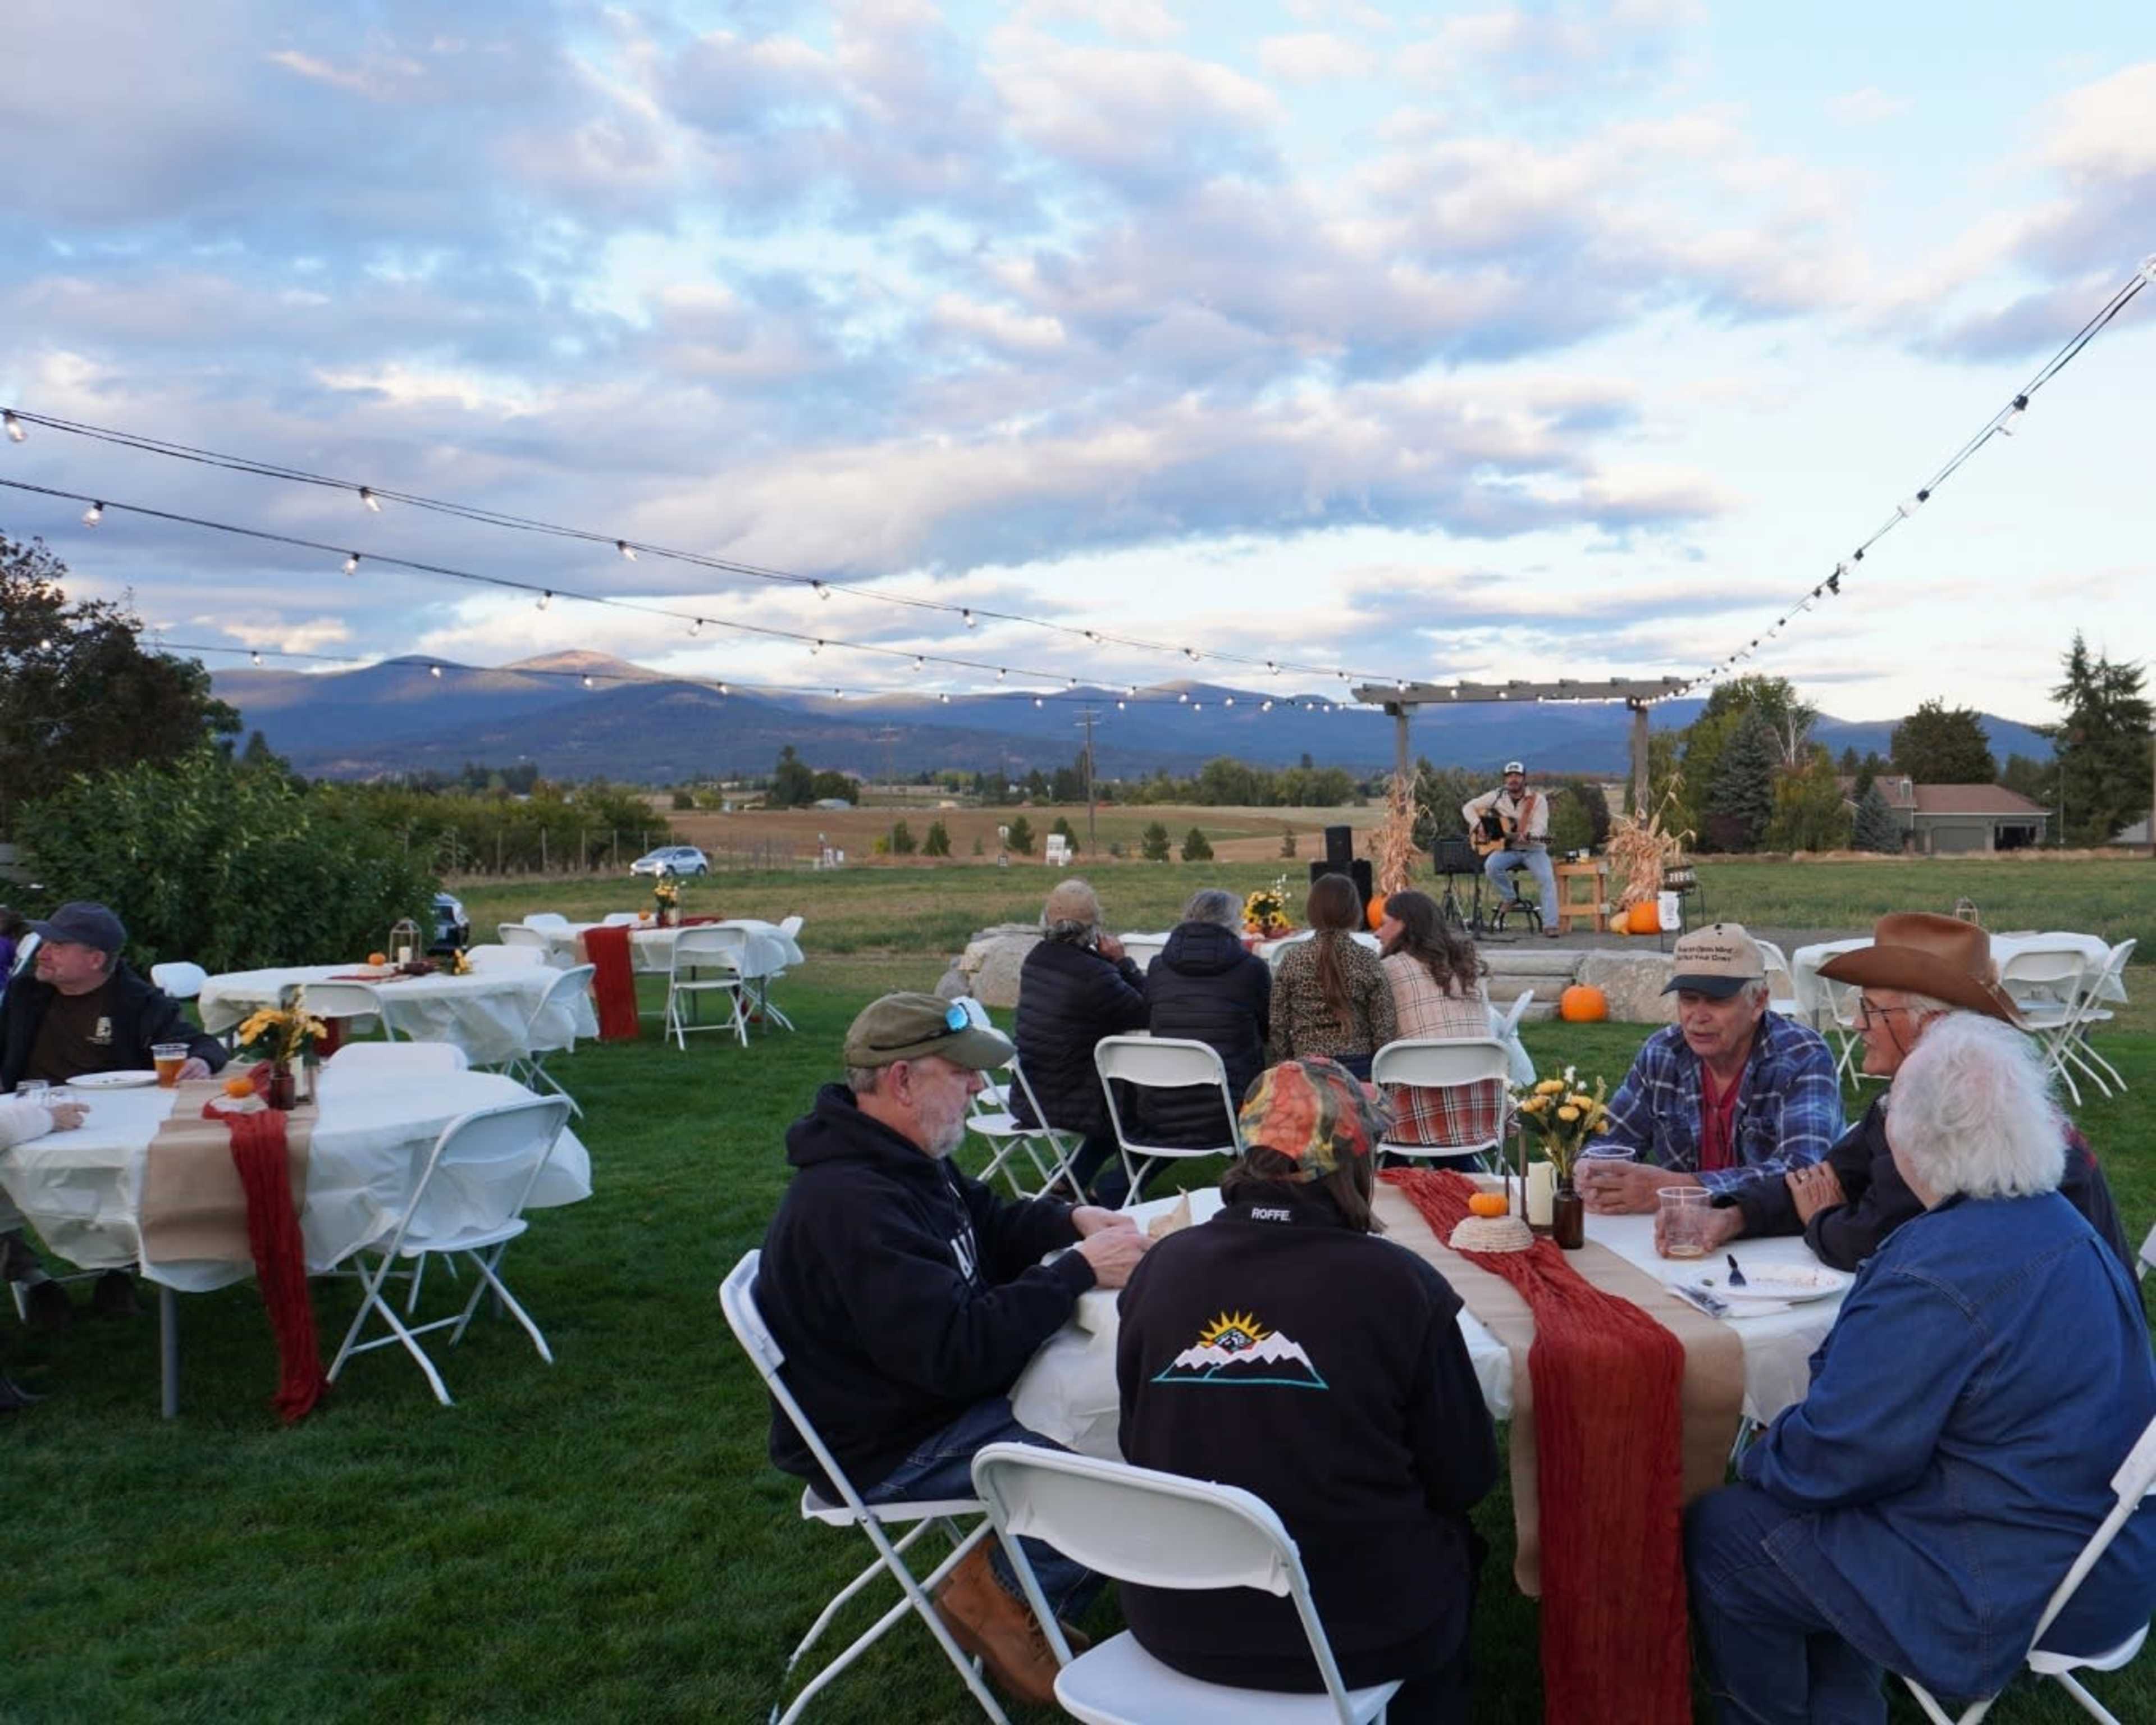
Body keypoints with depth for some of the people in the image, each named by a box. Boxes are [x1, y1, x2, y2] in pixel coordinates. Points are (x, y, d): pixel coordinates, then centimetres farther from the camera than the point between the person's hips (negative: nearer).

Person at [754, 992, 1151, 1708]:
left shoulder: (898, 1158, 2)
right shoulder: (851, 1206, -30)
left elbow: (993, 1226, 16)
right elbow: (960, 1350, -33)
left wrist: (1074, 1220, -5)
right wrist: (1082, 1270, -26)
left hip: (936, 1390, 10)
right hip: (893, 1450, -10)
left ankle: (1017, 1583, 16)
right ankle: (1002, 1594, 7)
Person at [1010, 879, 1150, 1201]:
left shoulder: (1035, 960, 2)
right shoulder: (1093, 974, -25)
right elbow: (1148, 1014, -15)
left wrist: (1113, 964, 0)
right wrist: (1122, 962, -12)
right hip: (1073, 1107, -8)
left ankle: (1072, 1179, 31)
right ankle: (1115, 1191, 10)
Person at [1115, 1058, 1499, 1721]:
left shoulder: (1160, 1268, -8)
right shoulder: (1400, 1284, -17)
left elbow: (1141, 1446, 5)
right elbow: (1464, 1477, -6)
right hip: (1354, 1634, -3)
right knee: (1449, 1539, 29)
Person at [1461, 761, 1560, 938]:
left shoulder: (1537, 799, -4)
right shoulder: (1497, 796, 3)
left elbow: (1541, 826, -16)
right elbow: (1468, 807, 7)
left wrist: (1528, 835, -39)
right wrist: (1478, 825, -11)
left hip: (1533, 849, -1)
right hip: (1507, 848, 2)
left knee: (1548, 879, -26)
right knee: (1491, 866, -31)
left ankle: (1550, 925, -24)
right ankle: (1510, 898, -4)